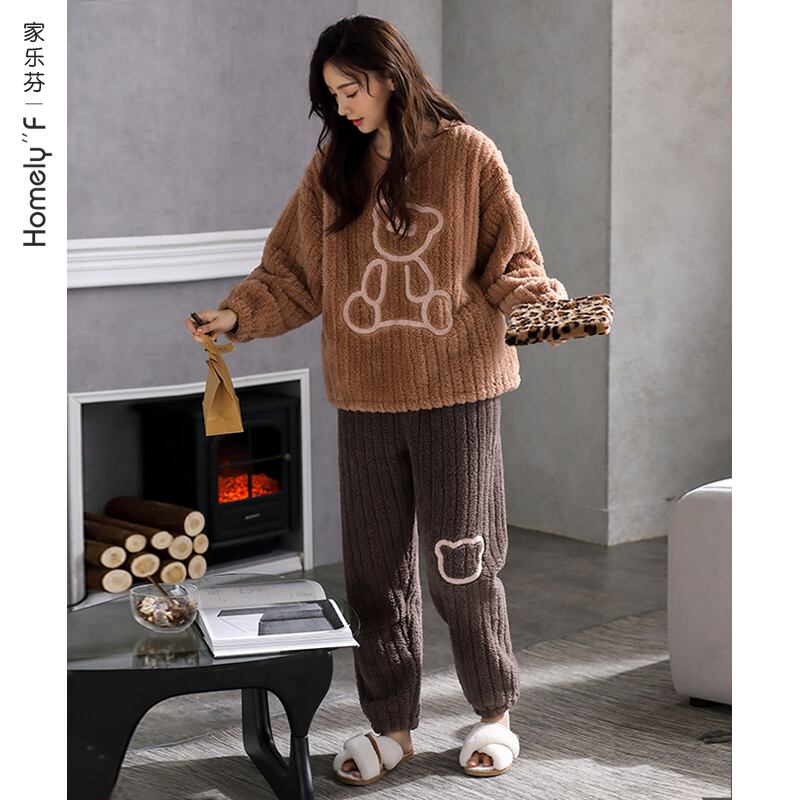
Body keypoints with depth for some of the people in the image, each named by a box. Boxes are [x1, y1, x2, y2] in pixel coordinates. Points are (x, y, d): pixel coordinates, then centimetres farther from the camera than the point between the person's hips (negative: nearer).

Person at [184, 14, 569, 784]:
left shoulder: (467, 155, -2)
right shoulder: (332, 166, 7)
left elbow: (510, 261, 0)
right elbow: (294, 272, 8)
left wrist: (538, 300, -20)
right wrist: (237, 315, -7)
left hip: (456, 389, -3)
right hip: (365, 395, 3)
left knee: (461, 564, 3)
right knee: (376, 568, 8)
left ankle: (495, 713, 22)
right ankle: (390, 725, 22)